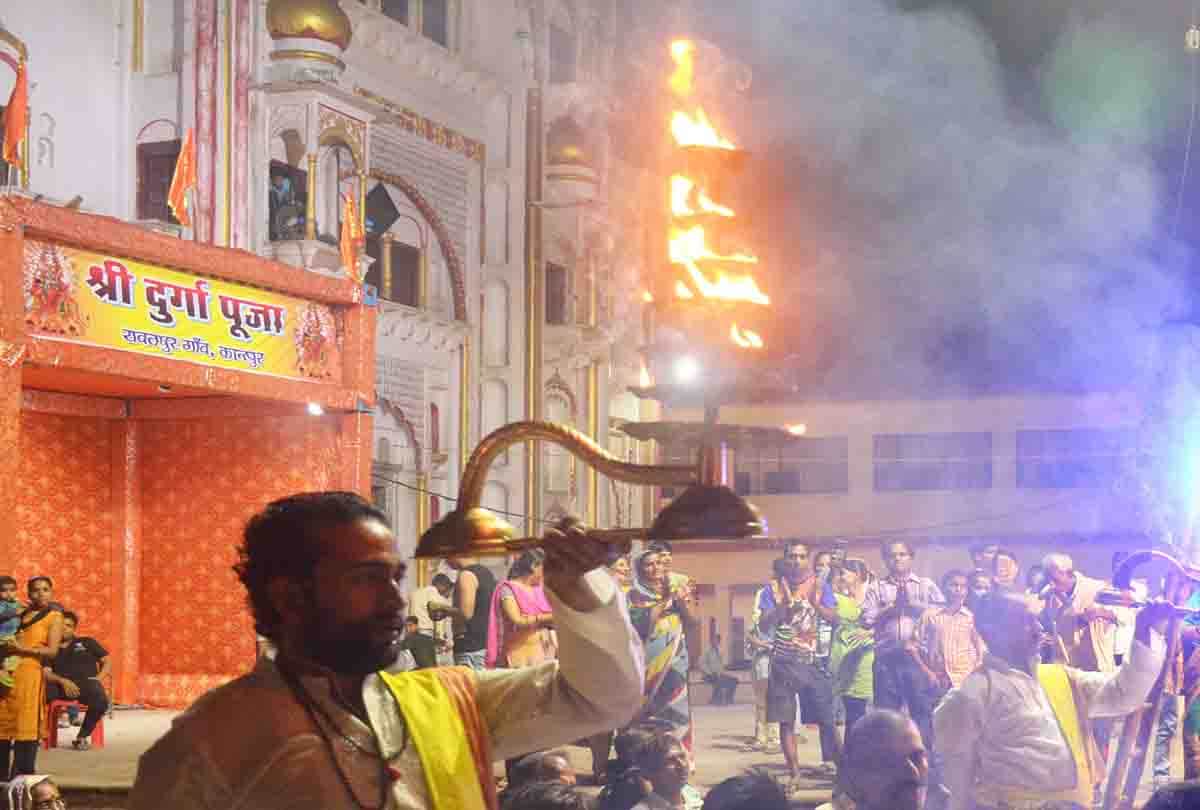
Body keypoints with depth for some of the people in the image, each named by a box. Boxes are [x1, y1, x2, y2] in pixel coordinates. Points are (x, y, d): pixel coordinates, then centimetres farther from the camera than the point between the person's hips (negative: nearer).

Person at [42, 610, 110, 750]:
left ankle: (82, 736, -13)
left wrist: (98, 678, -2)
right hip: (61, 685, 0)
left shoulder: (87, 642, 21)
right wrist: (63, 681, -14)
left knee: (101, 700, -37)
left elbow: (107, 662, 18)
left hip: (87, 683, 0)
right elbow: (46, 674, 6)